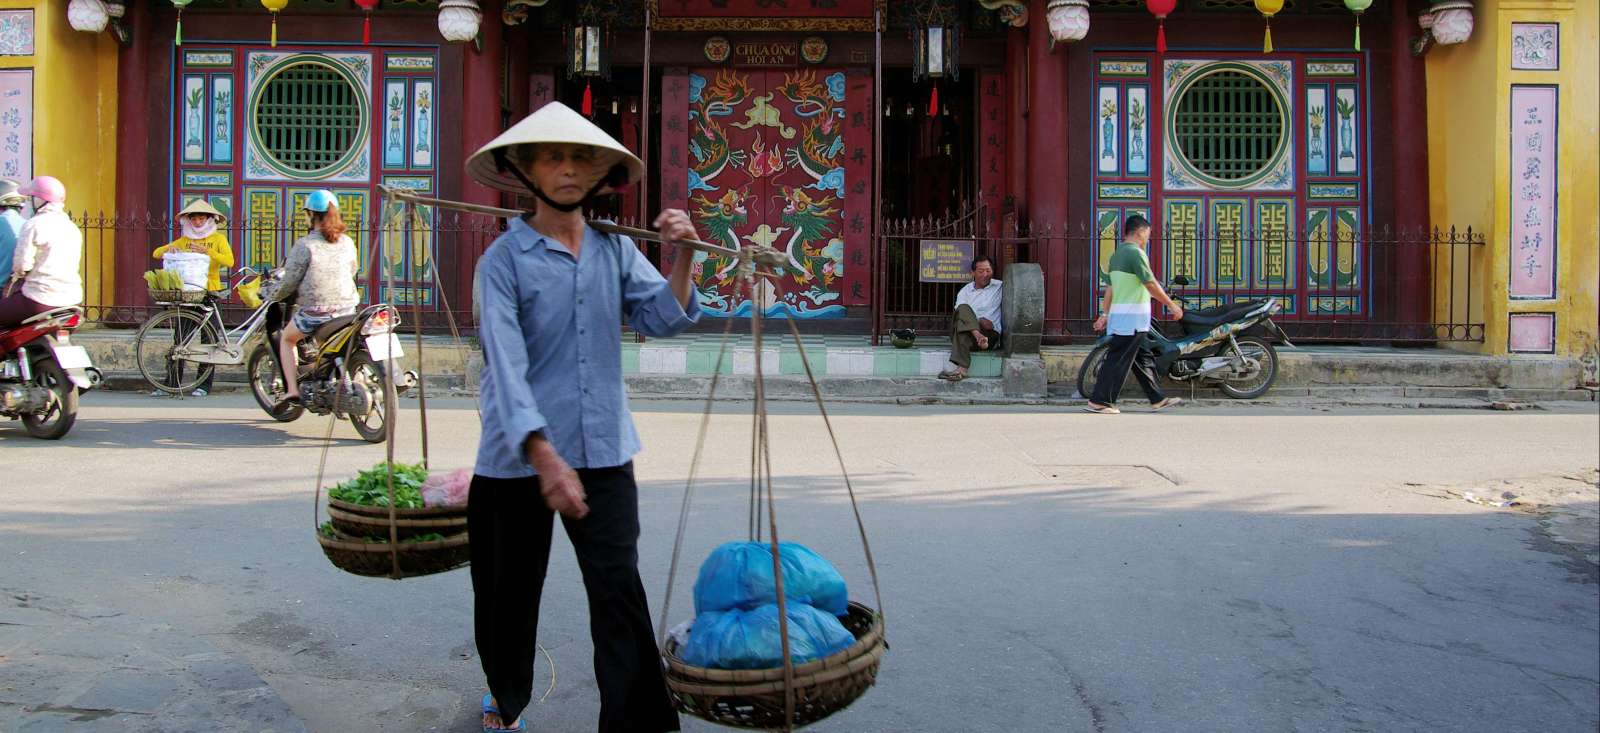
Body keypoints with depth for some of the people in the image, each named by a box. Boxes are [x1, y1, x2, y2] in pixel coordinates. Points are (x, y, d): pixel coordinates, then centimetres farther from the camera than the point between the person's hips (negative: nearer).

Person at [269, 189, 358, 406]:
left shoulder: (304, 245, -13)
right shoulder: (346, 242, 2)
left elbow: (290, 281, -8)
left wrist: (274, 296, 12)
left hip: (315, 312, -4)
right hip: (347, 308, 4)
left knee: (287, 339, 21)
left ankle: (292, 390, 12)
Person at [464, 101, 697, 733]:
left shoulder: (615, 249, 7)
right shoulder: (504, 259, -7)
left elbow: (662, 319, 1)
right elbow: (505, 364, -17)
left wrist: (682, 257, -14)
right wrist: (543, 454, -27)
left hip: (603, 451, 2)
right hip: (518, 457, -2)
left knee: (620, 588, -5)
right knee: (512, 592, 14)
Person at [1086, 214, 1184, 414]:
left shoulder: (1117, 253, 16)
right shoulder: (1135, 252, -13)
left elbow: (1110, 287, 16)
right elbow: (1151, 284, -16)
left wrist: (1105, 313, 17)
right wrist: (1172, 305, -9)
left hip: (1119, 314, 10)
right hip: (1133, 317, -10)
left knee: (1143, 358, 14)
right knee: (1118, 359, -6)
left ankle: (1158, 399, 20)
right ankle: (1099, 401, -4)